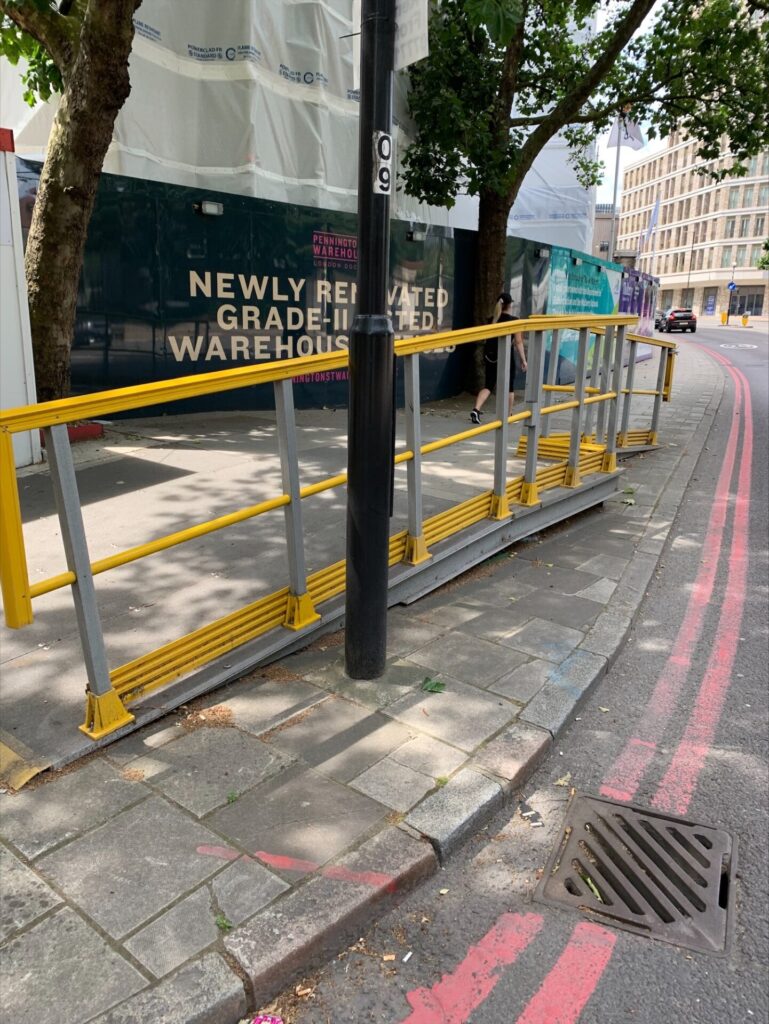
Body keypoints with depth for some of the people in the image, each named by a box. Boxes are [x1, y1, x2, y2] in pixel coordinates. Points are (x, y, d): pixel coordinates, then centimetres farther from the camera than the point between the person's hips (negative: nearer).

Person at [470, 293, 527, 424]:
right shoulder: (514, 321, -8)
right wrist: (523, 360, -4)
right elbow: (518, 342, -9)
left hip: (490, 355, 4)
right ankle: (509, 416, 22)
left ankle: (476, 409, -15)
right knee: (509, 386, 12)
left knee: (488, 385, 7)